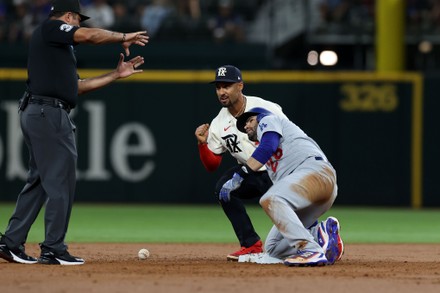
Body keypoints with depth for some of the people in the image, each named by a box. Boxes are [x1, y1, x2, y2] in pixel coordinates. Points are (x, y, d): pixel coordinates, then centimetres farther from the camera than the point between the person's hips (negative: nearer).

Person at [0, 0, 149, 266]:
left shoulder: (58, 47, 25)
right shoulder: (50, 28, -2)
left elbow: (77, 86, 26)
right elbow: (90, 35, -15)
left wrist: (117, 75, 26)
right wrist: (123, 38, -1)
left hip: (35, 114, 10)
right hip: (50, 114, -10)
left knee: (39, 181, 13)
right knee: (61, 182, -6)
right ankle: (54, 249, -4)